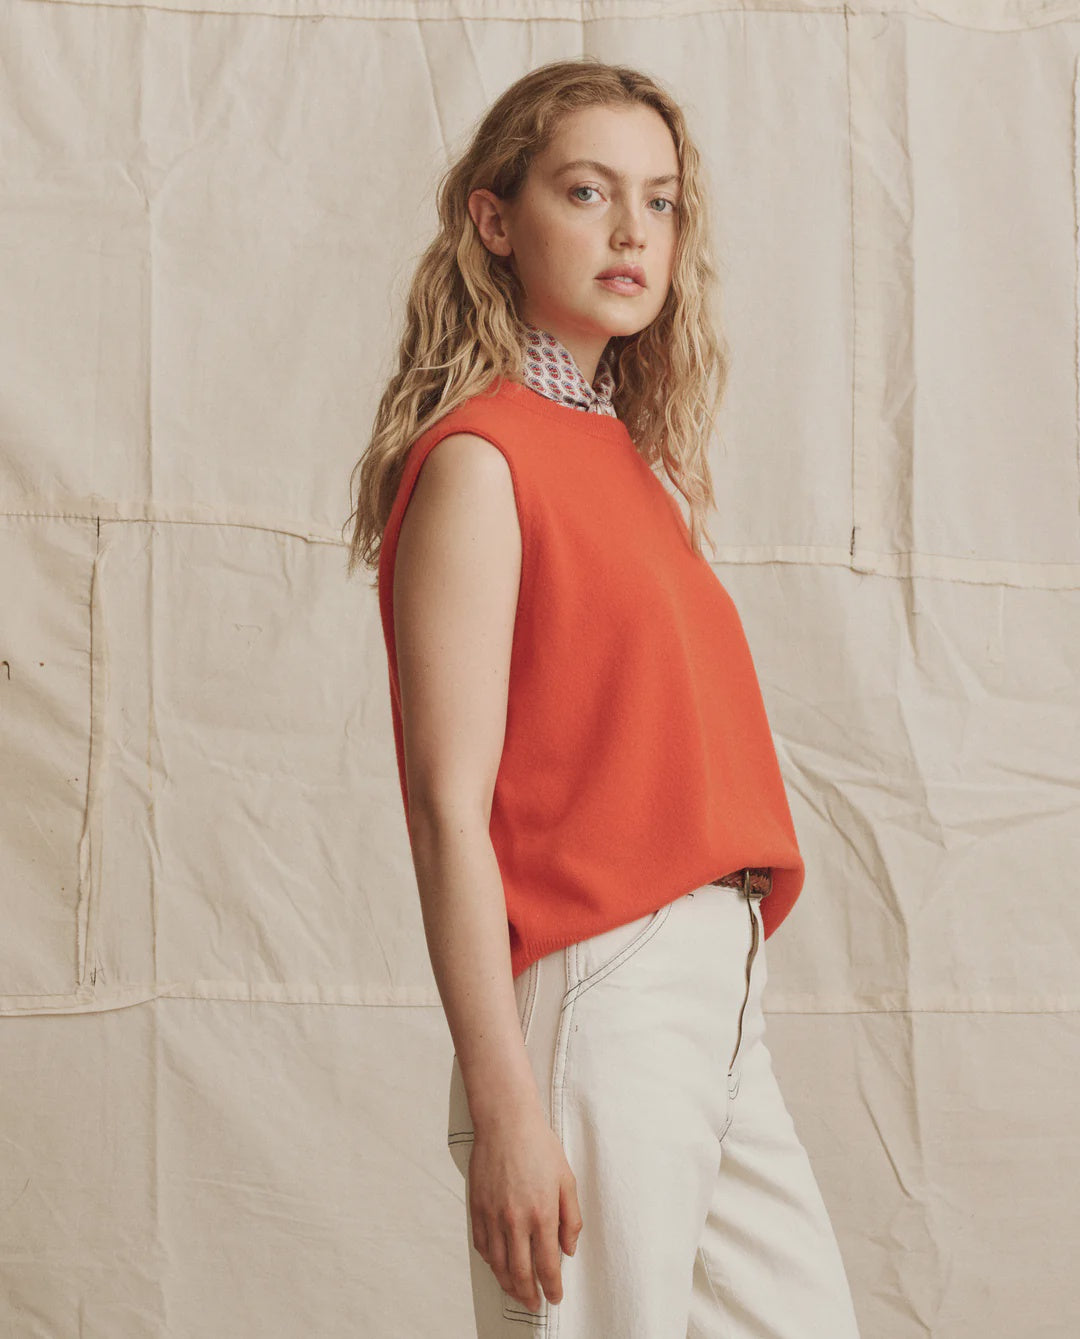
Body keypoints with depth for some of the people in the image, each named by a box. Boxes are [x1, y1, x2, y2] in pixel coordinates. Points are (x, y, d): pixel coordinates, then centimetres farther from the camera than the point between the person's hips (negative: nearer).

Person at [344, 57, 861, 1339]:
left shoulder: (630, 458, 14)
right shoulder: (476, 460, -11)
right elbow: (450, 809, -16)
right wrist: (506, 1111, -19)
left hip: (721, 992, 8)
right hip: (596, 994, -8)